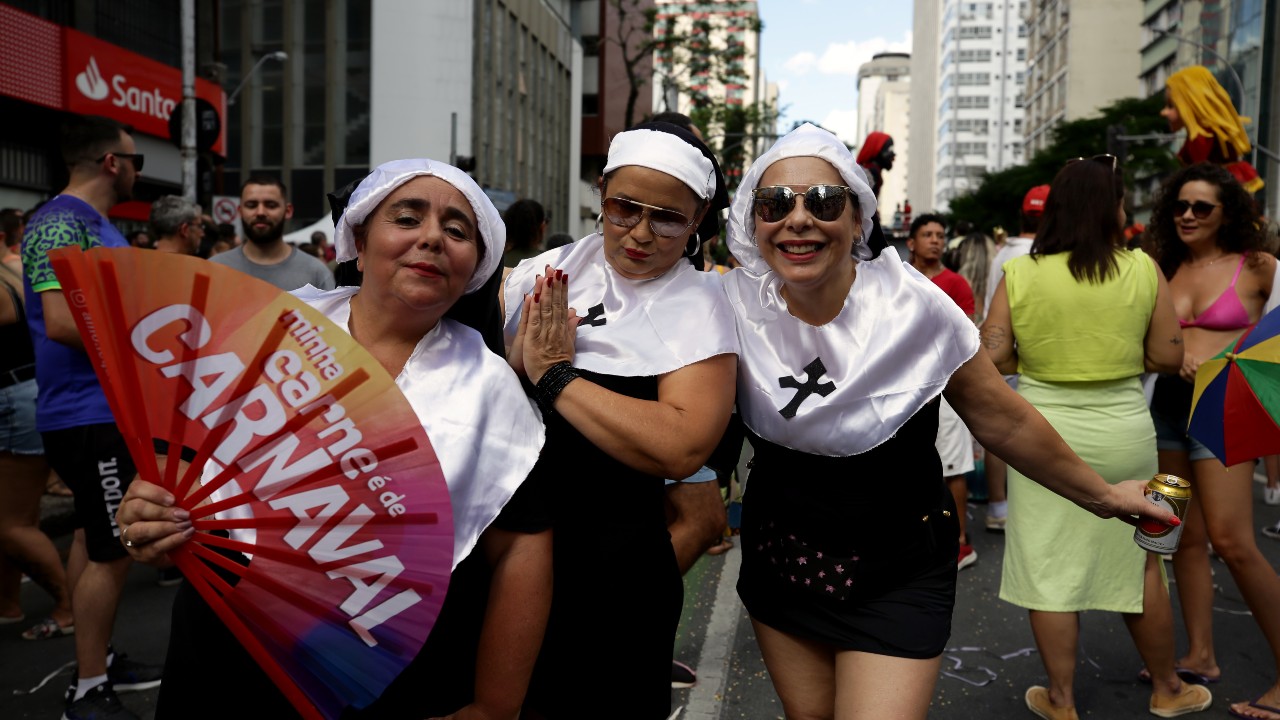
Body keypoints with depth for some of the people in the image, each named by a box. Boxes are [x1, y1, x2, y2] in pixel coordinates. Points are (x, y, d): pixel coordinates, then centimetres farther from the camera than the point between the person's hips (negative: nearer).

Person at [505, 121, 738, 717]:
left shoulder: (698, 307, -10)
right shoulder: (546, 271, 2)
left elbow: (683, 449, -25)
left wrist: (554, 376, -20)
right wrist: (518, 356, -15)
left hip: (610, 566, -4)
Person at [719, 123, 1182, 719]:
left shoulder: (913, 305, -21)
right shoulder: (735, 305, -15)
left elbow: (1000, 418, -7)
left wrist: (1101, 496, 2)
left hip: (897, 575, -3)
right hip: (778, 558, 3)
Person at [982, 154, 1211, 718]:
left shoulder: (1019, 274, -6)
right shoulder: (1143, 270, -5)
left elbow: (992, 356, -9)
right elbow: (1168, 356, -2)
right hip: (1123, 432, 1)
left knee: (1049, 570, 9)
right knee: (1140, 564, 18)